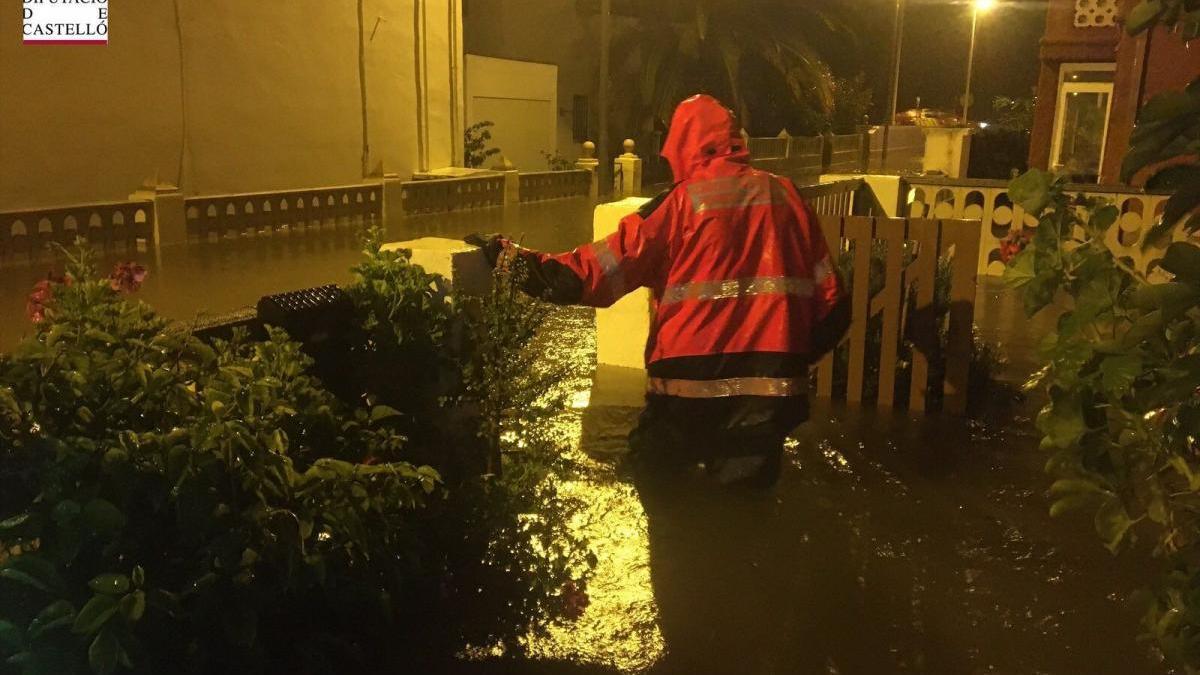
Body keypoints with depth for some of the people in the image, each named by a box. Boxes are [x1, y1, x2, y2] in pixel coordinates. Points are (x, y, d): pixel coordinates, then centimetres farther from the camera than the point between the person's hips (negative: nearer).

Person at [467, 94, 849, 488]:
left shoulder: (685, 200, -4)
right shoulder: (784, 195, 8)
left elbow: (603, 267, -10)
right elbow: (830, 299, 9)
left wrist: (510, 259, -8)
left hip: (691, 383, -3)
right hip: (771, 386, 4)